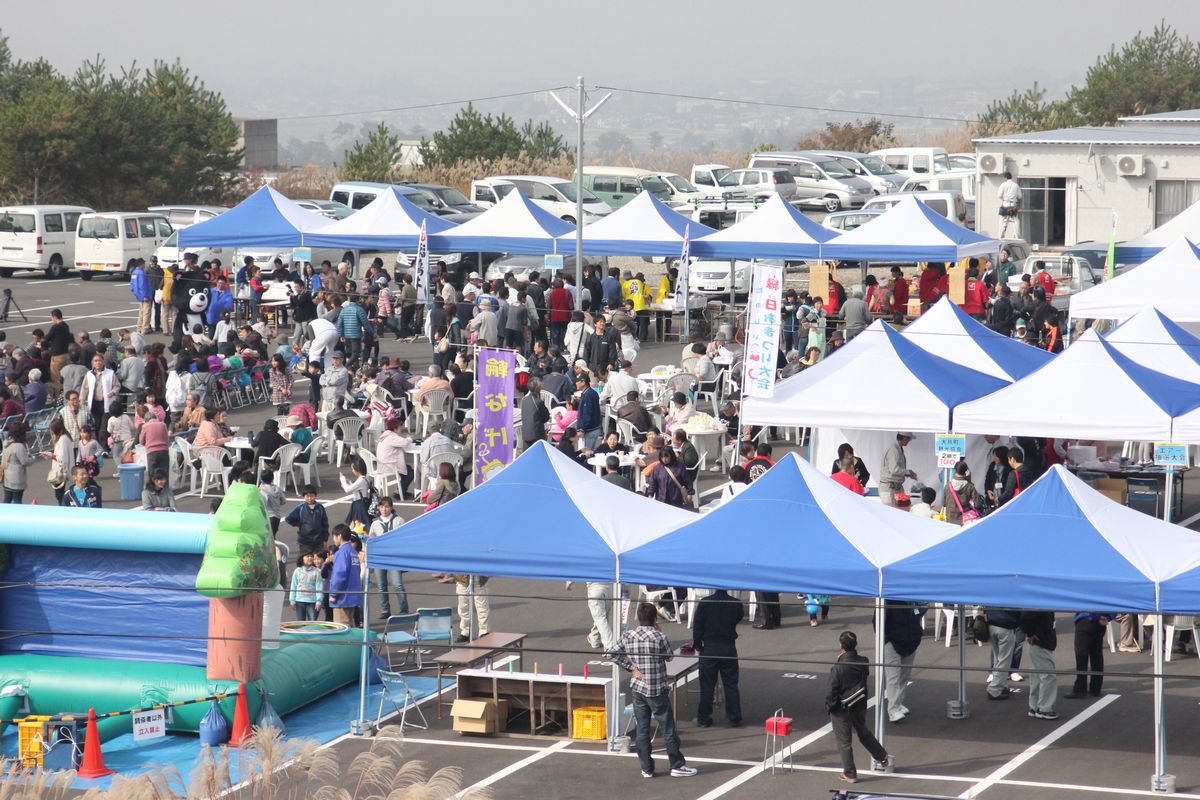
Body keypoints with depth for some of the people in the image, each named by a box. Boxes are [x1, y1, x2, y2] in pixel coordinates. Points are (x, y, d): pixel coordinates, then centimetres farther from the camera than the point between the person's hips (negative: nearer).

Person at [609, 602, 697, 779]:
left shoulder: (627, 636, -3)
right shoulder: (660, 637, -15)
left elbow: (613, 655, -2)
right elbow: (669, 657, 0)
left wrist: (631, 668, 0)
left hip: (637, 689, 4)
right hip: (657, 690, -4)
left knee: (642, 729, 9)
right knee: (668, 728, 6)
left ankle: (646, 768, 13)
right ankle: (677, 765, 12)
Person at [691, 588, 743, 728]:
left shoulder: (704, 603, -12)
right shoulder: (736, 604, -8)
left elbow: (697, 626, -8)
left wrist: (697, 645, 3)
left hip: (709, 648, -1)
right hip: (729, 648, 1)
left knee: (707, 685, 7)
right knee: (731, 685, 10)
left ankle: (703, 718, 11)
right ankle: (735, 718, 12)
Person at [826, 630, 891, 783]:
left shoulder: (837, 668, -26)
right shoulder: (863, 662, -10)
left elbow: (833, 692, -19)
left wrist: (829, 707, -4)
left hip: (842, 709, -6)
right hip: (860, 705, 6)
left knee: (844, 741, 10)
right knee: (864, 733, 28)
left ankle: (850, 774, 20)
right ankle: (884, 759, 34)